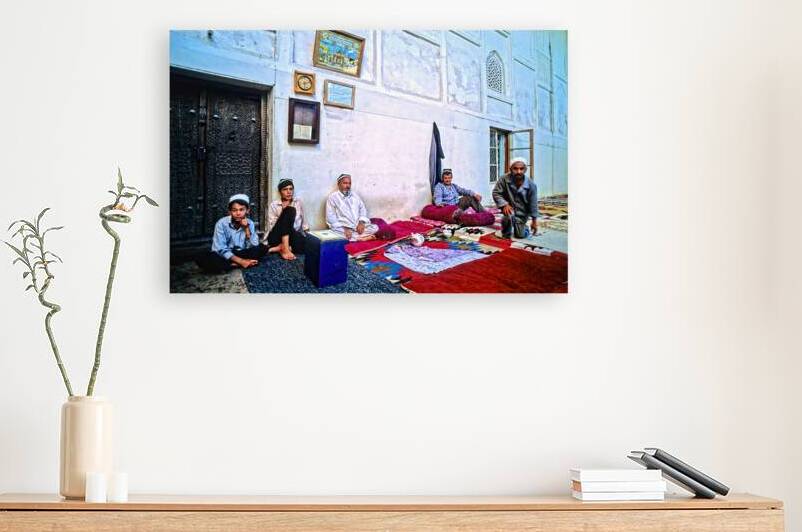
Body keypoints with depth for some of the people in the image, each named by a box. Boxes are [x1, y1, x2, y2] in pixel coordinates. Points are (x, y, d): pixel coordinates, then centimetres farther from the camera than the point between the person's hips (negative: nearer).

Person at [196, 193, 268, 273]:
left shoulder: (249, 223, -3)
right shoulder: (222, 223, -12)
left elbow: (253, 246, -9)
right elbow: (221, 249, -18)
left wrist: (247, 229, -18)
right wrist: (240, 261, -27)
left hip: (241, 254, 3)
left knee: (263, 248, -20)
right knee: (202, 260, -32)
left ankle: (234, 264, -24)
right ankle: (239, 264, -29)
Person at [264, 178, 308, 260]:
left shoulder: (298, 202, 12)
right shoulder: (274, 204, 3)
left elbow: (302, 222, 21)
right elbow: (271, 227, -5)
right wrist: (283, 212, -13)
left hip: (293, 236, 2)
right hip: (276, 237, -2)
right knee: (290, 210, -28)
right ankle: (285, 248, -37)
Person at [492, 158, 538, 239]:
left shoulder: (531, 185, -18)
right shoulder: (504, 179, -22)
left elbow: (533, 204, -9)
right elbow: (496, 193, -14)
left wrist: (534, 220, -4)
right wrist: (504, 204, -30)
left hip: (522, 212, 1)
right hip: (509, 208, -1)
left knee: (520, 235, -1)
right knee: (509, 215, -36)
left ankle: (522, 227, 37)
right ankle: (506, 232, -3)